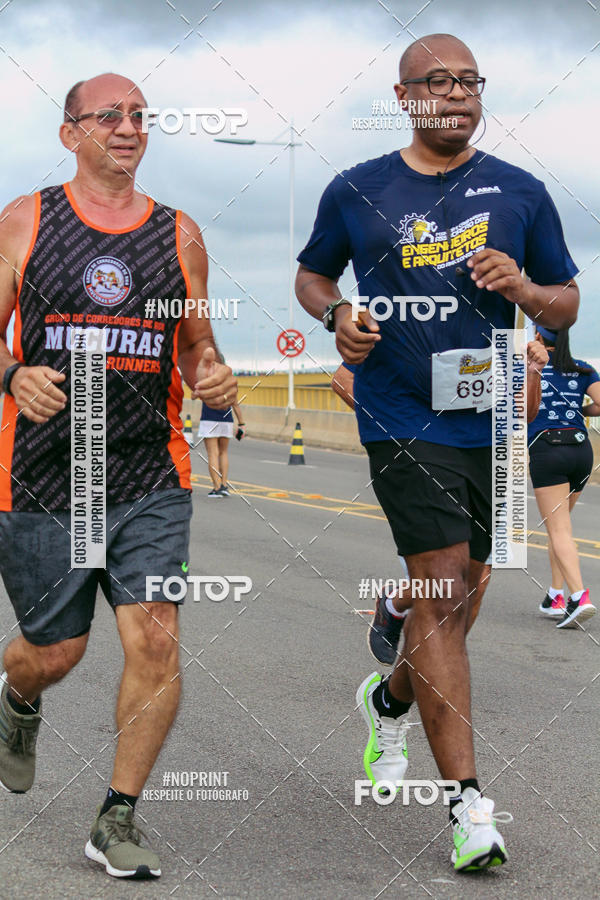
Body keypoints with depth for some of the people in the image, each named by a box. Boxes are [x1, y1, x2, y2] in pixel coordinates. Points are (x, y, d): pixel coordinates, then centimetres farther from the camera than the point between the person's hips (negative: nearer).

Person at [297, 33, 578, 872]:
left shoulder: (520, 193, 7)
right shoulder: (356, 192, 4)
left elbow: (566, 307, 11)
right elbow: (312, 272, 18)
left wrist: (523, 287, -11)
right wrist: (338, 315, -3)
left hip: (492, 418, 4)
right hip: (403, 418, -3)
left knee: (458, 594, 14)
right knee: (443, 585, -14)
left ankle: (389, 699, 45)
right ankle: (468, 801, -13)